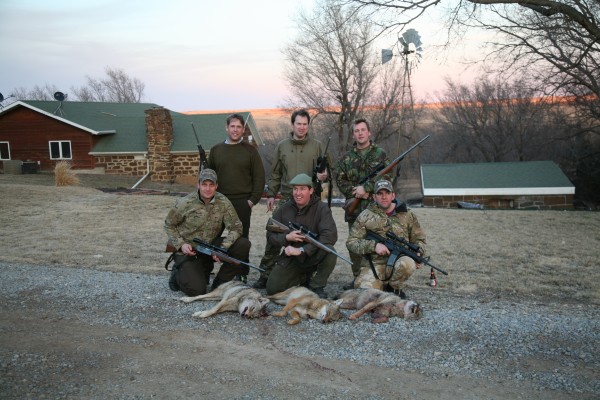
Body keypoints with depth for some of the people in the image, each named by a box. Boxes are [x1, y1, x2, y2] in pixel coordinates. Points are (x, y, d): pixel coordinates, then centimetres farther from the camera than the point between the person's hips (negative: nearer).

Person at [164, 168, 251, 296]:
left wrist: (223, 248, -25)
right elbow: (169, 225, 0)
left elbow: (236, 227, -10)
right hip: (188, 250, -3)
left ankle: (220, 282, -1)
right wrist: (181, 244, -15)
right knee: (196, 290, -20)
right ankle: (179, 273, 16)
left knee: (243, 244, -17)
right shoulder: (185, 203, -13)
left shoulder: (223, 203, -9)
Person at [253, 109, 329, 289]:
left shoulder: (317, 146, 5)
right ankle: (265, 274, 8)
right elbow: (275, 174, 13)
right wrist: (271, 194, 8)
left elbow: (328, 169, 8)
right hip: (286, 199, 1)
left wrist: (324, 176, -14)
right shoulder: (282, 146, 8)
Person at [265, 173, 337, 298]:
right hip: (290, 257, 3)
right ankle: (304, 277, 16)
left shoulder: (321, 208, -12)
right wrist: (286, 237, -21)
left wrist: (302, 250, -28)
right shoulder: (283, 209, -2)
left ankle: (316, 285, -8)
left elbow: (331, 236, -25)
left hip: (313, 256, -3)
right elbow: (270, 236, 2)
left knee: (329, 251, -34)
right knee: (272, 289, -12)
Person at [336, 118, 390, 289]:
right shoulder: (347, 158, 13)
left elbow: (385, 176, -7)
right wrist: (355, 191, -7)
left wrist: (365, 188, -14)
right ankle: (357, 278, 20)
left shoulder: (380, 154, 4)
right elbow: (340, 180, 8)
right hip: (354, 206, 4)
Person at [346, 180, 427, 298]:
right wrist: (374, 245, -15)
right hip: (374, 265, -1)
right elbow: (351, 242, -1)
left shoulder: (407, 215, 9)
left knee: (407, 263, -35)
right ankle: (382, 285, 12)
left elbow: (419, 239, 18)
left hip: (398, 261, 1)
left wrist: (418, 253, -3)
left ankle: (394, 288, -2)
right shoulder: (365, 216, 2)